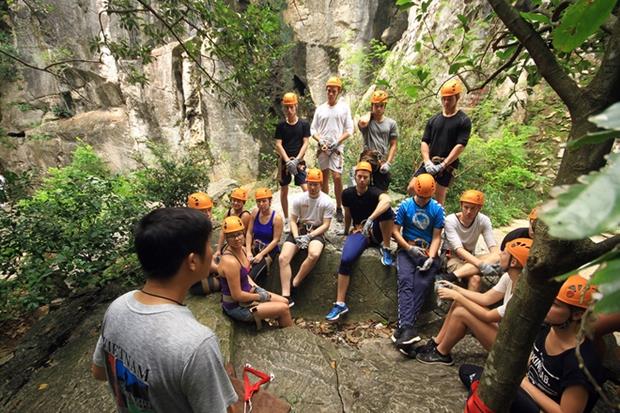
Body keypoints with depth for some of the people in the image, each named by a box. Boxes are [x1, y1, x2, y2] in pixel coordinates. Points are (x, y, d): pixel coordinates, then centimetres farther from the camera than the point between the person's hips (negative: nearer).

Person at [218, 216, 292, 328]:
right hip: (236, 306, -9)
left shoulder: (242, 249, -3)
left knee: (285, 302, 12)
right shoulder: (230, 261, -31)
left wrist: (255, 286, 0)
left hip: (247, 292, 9)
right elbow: (237, 295, -26)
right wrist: (259, 296, -13)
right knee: (284, 309, -5)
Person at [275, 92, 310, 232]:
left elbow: (305, 143, -4)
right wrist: (288, 161, -15)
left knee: (306, 189, -11)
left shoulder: (304, 124, 0)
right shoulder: (281, 125, 1)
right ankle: (286, 220, 19)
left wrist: (296, 160, -14)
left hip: (299, 160, -1)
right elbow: (278, 145, -3)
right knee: (284, 190, 7)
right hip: (284, 160, 1)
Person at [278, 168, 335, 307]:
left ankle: (293, 286, -18)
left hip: (316, 232, -2)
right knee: (283, 258, -21)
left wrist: (309, 236, -18)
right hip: (299, 231, 3)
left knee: (314, 255, -36)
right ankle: (286, 296, -17)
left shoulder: (327, 202, -6)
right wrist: (296, 237, -15)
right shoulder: (298, 199, 1)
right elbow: (293, 221, 3)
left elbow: (326, 225, -6)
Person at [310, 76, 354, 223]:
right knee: (324, 177, 8)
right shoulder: (320, 109, 10)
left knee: (337, 177, -13)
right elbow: (313, 129, 10)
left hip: (337, 147, -3)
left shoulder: (344, 107, 4)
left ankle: (339, 208, -1)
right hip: (322, 148, 3)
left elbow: (349, 129, 1)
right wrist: (321, 141, -7)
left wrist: (337, 142, -11)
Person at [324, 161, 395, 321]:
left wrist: (370, 219, -52)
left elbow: (386, 200, -39)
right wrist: (346, 232, 26)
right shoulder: (347, 194, 0)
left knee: (387, 210, -32)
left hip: (376, 232, -2)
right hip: (359, 233, 2)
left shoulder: (374, 192, -13)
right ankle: (340, 304, -14)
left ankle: (386, 250, -15)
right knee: (346, 260, -25)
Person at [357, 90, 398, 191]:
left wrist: (388, 163, -6)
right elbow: (362, 122, -26)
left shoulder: (391, 123, 6)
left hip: (382, 165, 2)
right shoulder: (367, 121, 0)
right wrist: (370, 113, -3)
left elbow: (393, 145, 6)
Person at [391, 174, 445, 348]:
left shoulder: (437, 209, 5)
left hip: (429, 252, 0)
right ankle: (408, 327, -34)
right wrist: (410, 248, -11)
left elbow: (436, 237, 2)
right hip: (407, 249, 0)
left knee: (422, 284, -24)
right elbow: (395, 231, 2)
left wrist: (431, 258, -12)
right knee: (405, 280, -25)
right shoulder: (405, 206, 4)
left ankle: (403, 326, -25)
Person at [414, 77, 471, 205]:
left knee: (438, 200, 0)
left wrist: (443, 165, -19)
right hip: (429, 163, 4)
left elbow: (460, 146, -11)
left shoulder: (464, 121, -2)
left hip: (447, 166, -4)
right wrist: (427, 161, -11)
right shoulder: (433, 119, 10)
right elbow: (424, 142, 5)